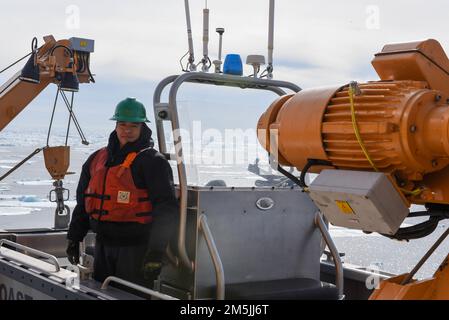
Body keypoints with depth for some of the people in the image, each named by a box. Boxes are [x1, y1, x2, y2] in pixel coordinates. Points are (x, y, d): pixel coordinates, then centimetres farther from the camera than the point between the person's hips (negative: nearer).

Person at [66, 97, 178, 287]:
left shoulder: (152, 162, -8)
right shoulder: (97, 159, 12)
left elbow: (166, 209, -15)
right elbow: (83, 203, 20)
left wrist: (156, 252, -20)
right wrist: (74, 239, 15)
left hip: (136, 248, -6)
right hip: (102, 244, 7)